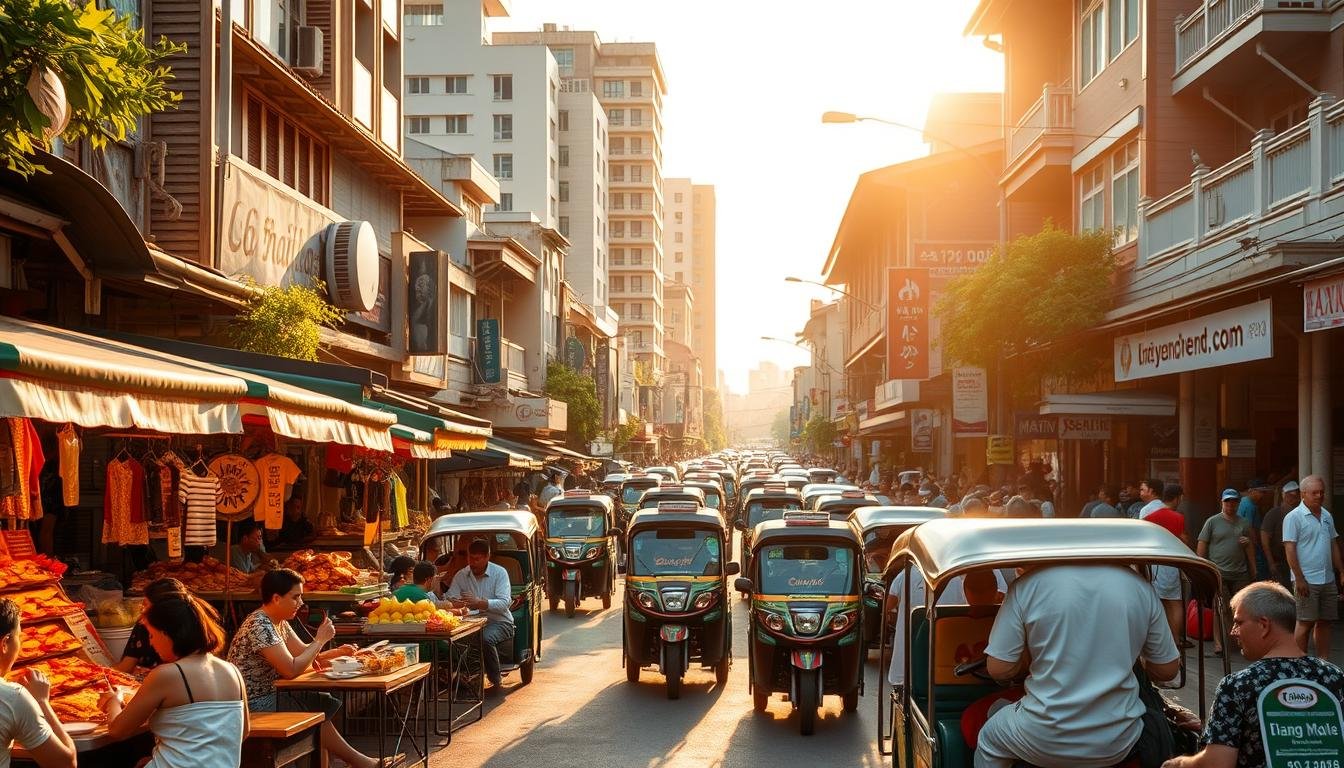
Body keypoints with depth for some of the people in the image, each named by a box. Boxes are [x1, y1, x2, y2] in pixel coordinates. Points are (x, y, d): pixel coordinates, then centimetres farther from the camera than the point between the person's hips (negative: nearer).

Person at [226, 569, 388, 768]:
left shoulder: (279, 622, 7)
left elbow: (302, 652, 13)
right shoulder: (259, 626, -22)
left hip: (270, 696, 10)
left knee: (325, 704, 2)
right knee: (318, 714, -11)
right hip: (251, 707, -10)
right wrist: (320, 640, -16)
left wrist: (336, 652, -3)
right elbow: (291, 670, -26)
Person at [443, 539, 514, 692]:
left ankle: (496, 680, -14)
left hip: (499, 622, -3)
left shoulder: (499, 573, -7)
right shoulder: (461, 575, 5)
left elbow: (504, 603, -19)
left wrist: (478, 603, -33)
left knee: (486, 638, -35)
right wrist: (455, 604, -30)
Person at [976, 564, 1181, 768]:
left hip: (1045, 741, -2)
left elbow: (998, 669, -8)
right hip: (1118, 744, 2)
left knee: (989, 740, 28)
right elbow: (1168, 670, 6)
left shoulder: (1029, 585, -13)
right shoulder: (1141, 587, -5)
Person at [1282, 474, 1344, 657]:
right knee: (1306, 623, -4)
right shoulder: (1294, 517, -8)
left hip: (1328, 580, 7)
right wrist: (1299, 579, -17)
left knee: (1325, 622, 9)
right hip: (1307, 580, -7)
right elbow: (1290, 550, -12)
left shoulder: (1327, 516, 14)